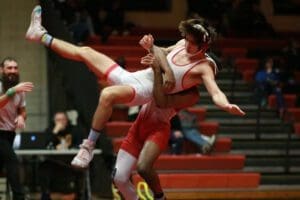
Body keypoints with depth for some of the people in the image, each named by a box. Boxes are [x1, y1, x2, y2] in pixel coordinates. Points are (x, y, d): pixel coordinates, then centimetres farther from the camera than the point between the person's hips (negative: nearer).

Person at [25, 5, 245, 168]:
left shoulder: (205, 66, -15)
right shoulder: (183, 45, 6)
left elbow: (216, 93, -30)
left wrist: (226, 105, -51)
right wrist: (151, 47, 4)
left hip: (144, 92, -8)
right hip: (130, 78, 8)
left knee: (108, 93, -42)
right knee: (84, 52, 15)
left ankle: (89, 146, -29)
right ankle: (41, 36, 36)